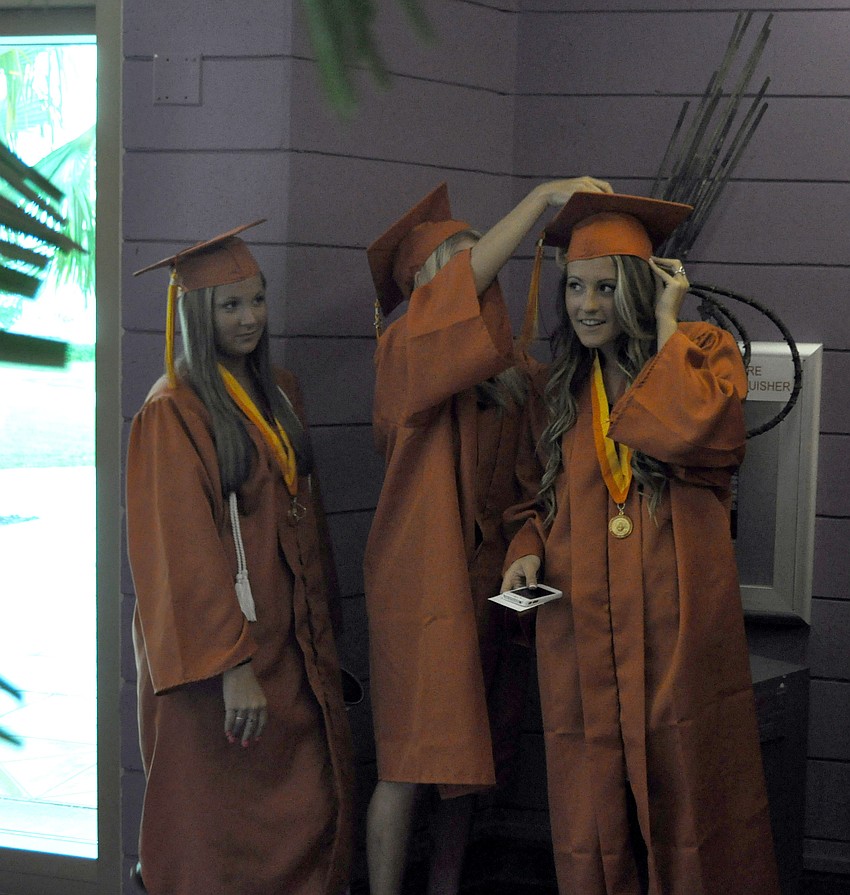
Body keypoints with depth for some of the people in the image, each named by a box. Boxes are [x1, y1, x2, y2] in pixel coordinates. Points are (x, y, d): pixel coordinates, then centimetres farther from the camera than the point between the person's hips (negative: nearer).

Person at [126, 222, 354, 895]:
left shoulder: (280, 393, 11)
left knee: (313, 810, 5)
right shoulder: (174, 411, -12)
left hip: (293, 639, 7)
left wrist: (322, 624, 14)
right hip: (220, 647, -7)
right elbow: (181, 551, -17)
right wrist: (232, 665, -22)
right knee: (229, 838, 1)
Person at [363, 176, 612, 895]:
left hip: (490, 577, 6)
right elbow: (465, 281, -24)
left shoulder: (514, 369, 12)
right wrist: (543, 196, -23)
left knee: (467, 753, 12)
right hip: (423, 580, -6)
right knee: (411, 762, -6)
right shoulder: (405, 352, -7)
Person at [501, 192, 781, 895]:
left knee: (686, 801, 0)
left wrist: (665, 326, -9)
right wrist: (530, 550, 4)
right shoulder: (561, 386, 15)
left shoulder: (702, 351, 2)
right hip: (583, 635, 4)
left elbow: (693, 429, -20)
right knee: (592, 823, 4)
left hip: (679, 627, -4)